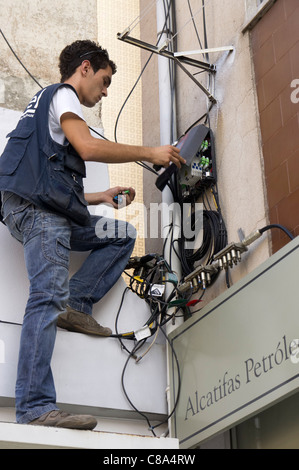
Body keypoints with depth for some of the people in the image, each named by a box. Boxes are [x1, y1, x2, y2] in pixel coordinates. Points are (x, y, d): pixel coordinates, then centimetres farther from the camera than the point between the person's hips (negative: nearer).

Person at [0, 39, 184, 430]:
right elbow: (88, 147, -15)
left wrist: (100, 197, 29)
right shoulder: (61, 94, 4)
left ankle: (76, 305, -2)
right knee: (49, 296, -21)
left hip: (49, 210, 10)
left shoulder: (47, 102, 33)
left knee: (123, 234, 13)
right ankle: (35, 408, -28)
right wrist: (149, 153, -7)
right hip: (35, 210, -10)